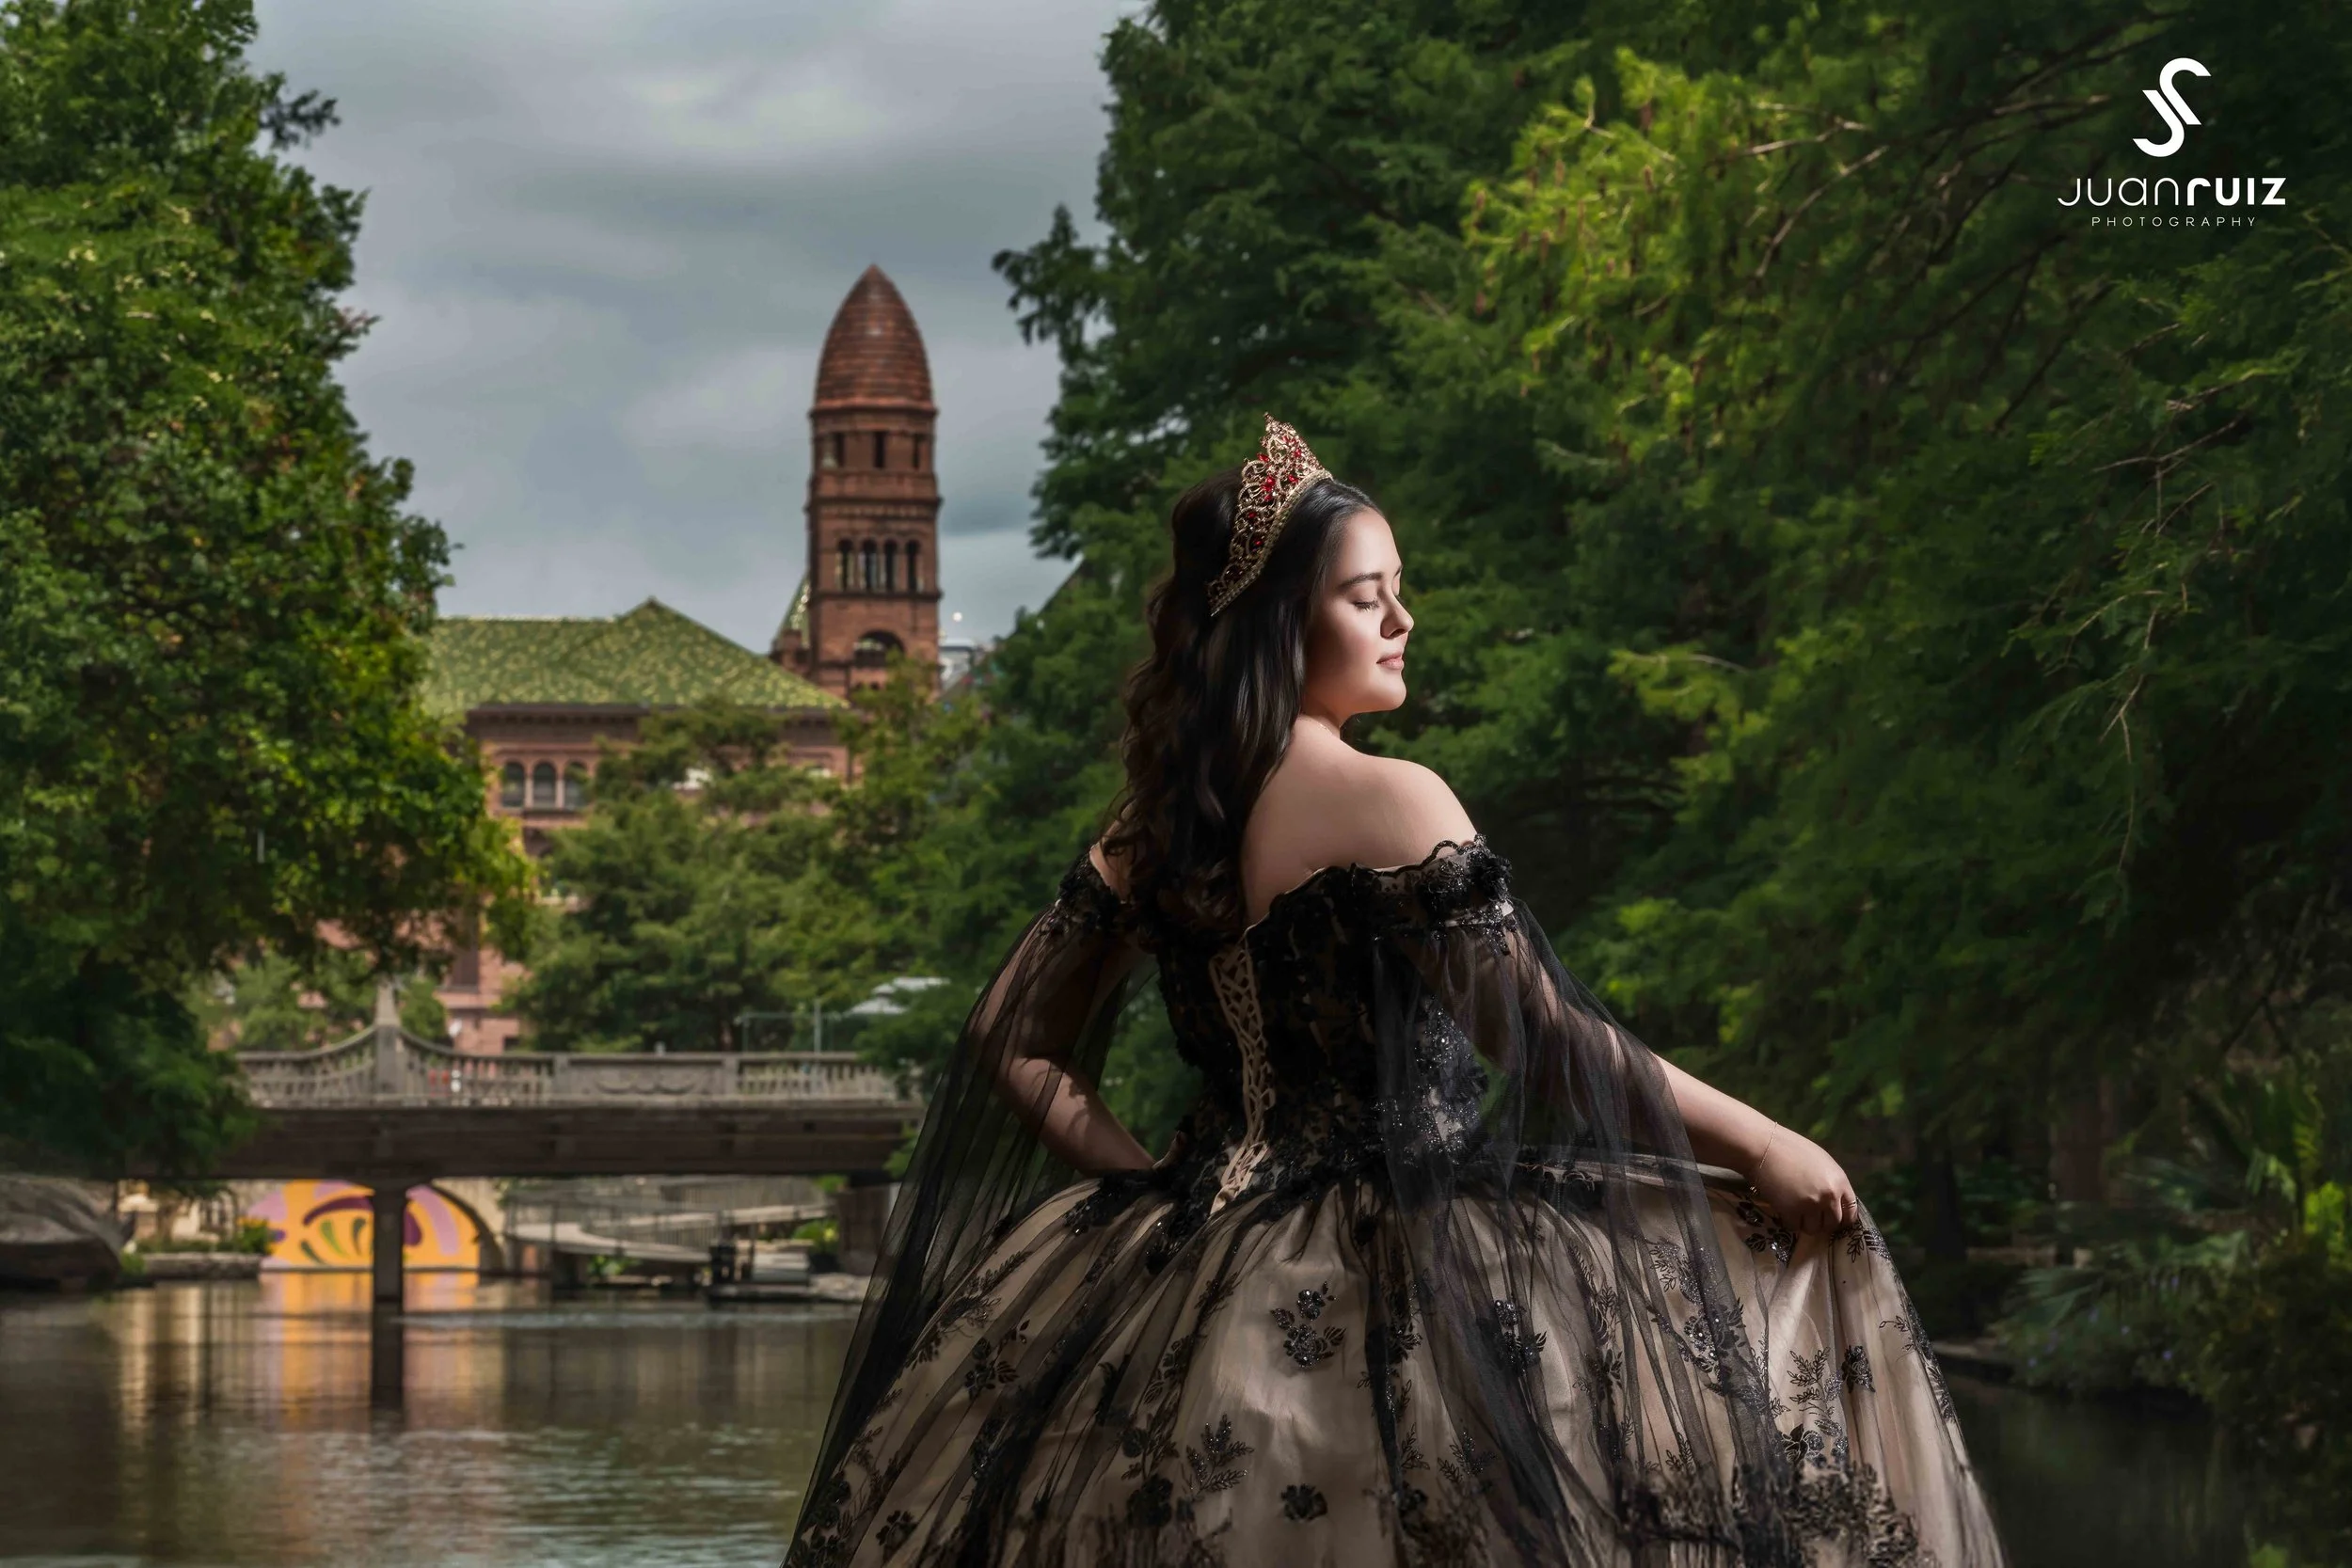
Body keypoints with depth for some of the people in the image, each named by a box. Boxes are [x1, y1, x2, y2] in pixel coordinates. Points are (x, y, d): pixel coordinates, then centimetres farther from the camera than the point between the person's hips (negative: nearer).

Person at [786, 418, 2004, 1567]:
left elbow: (1015, 1046, 13)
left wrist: (1158, 1185, 13)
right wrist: (1764, 1145, -7)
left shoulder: (1154, 832, 9)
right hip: (1391, 1267, -8)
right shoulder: (1384, 801, -12)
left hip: (1213, 1266, 8)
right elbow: (1547, 1041, -14)